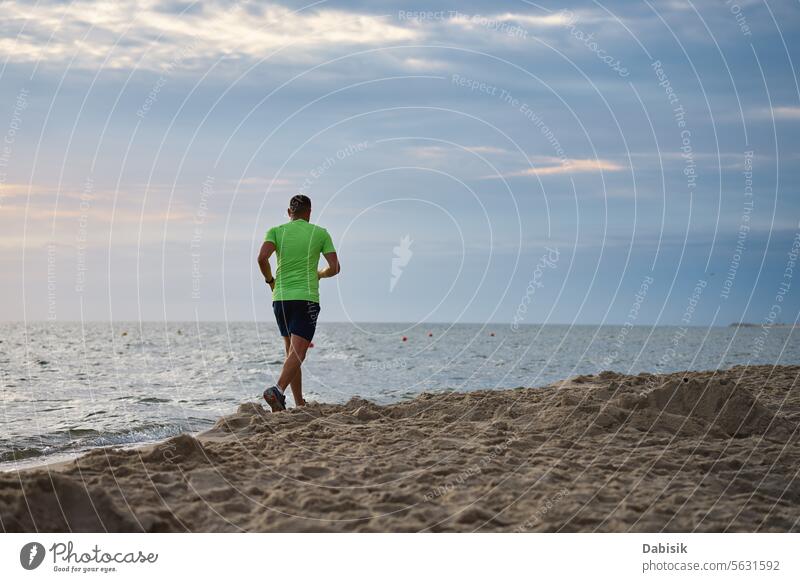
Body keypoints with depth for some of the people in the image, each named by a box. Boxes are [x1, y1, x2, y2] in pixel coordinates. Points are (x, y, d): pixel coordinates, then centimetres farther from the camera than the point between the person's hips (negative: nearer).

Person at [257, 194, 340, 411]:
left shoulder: (276, 231, 7)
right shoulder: (320, 233, 5)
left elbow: (262, 257, -11)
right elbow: (335, 268, 0)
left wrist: (270, 280, 6)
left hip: (280, 298, 4)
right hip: (306, 298, -3)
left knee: (292, 353, 14)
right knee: (297, 353, -12)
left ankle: (300, 405, 15)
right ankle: (278, 389, -35)